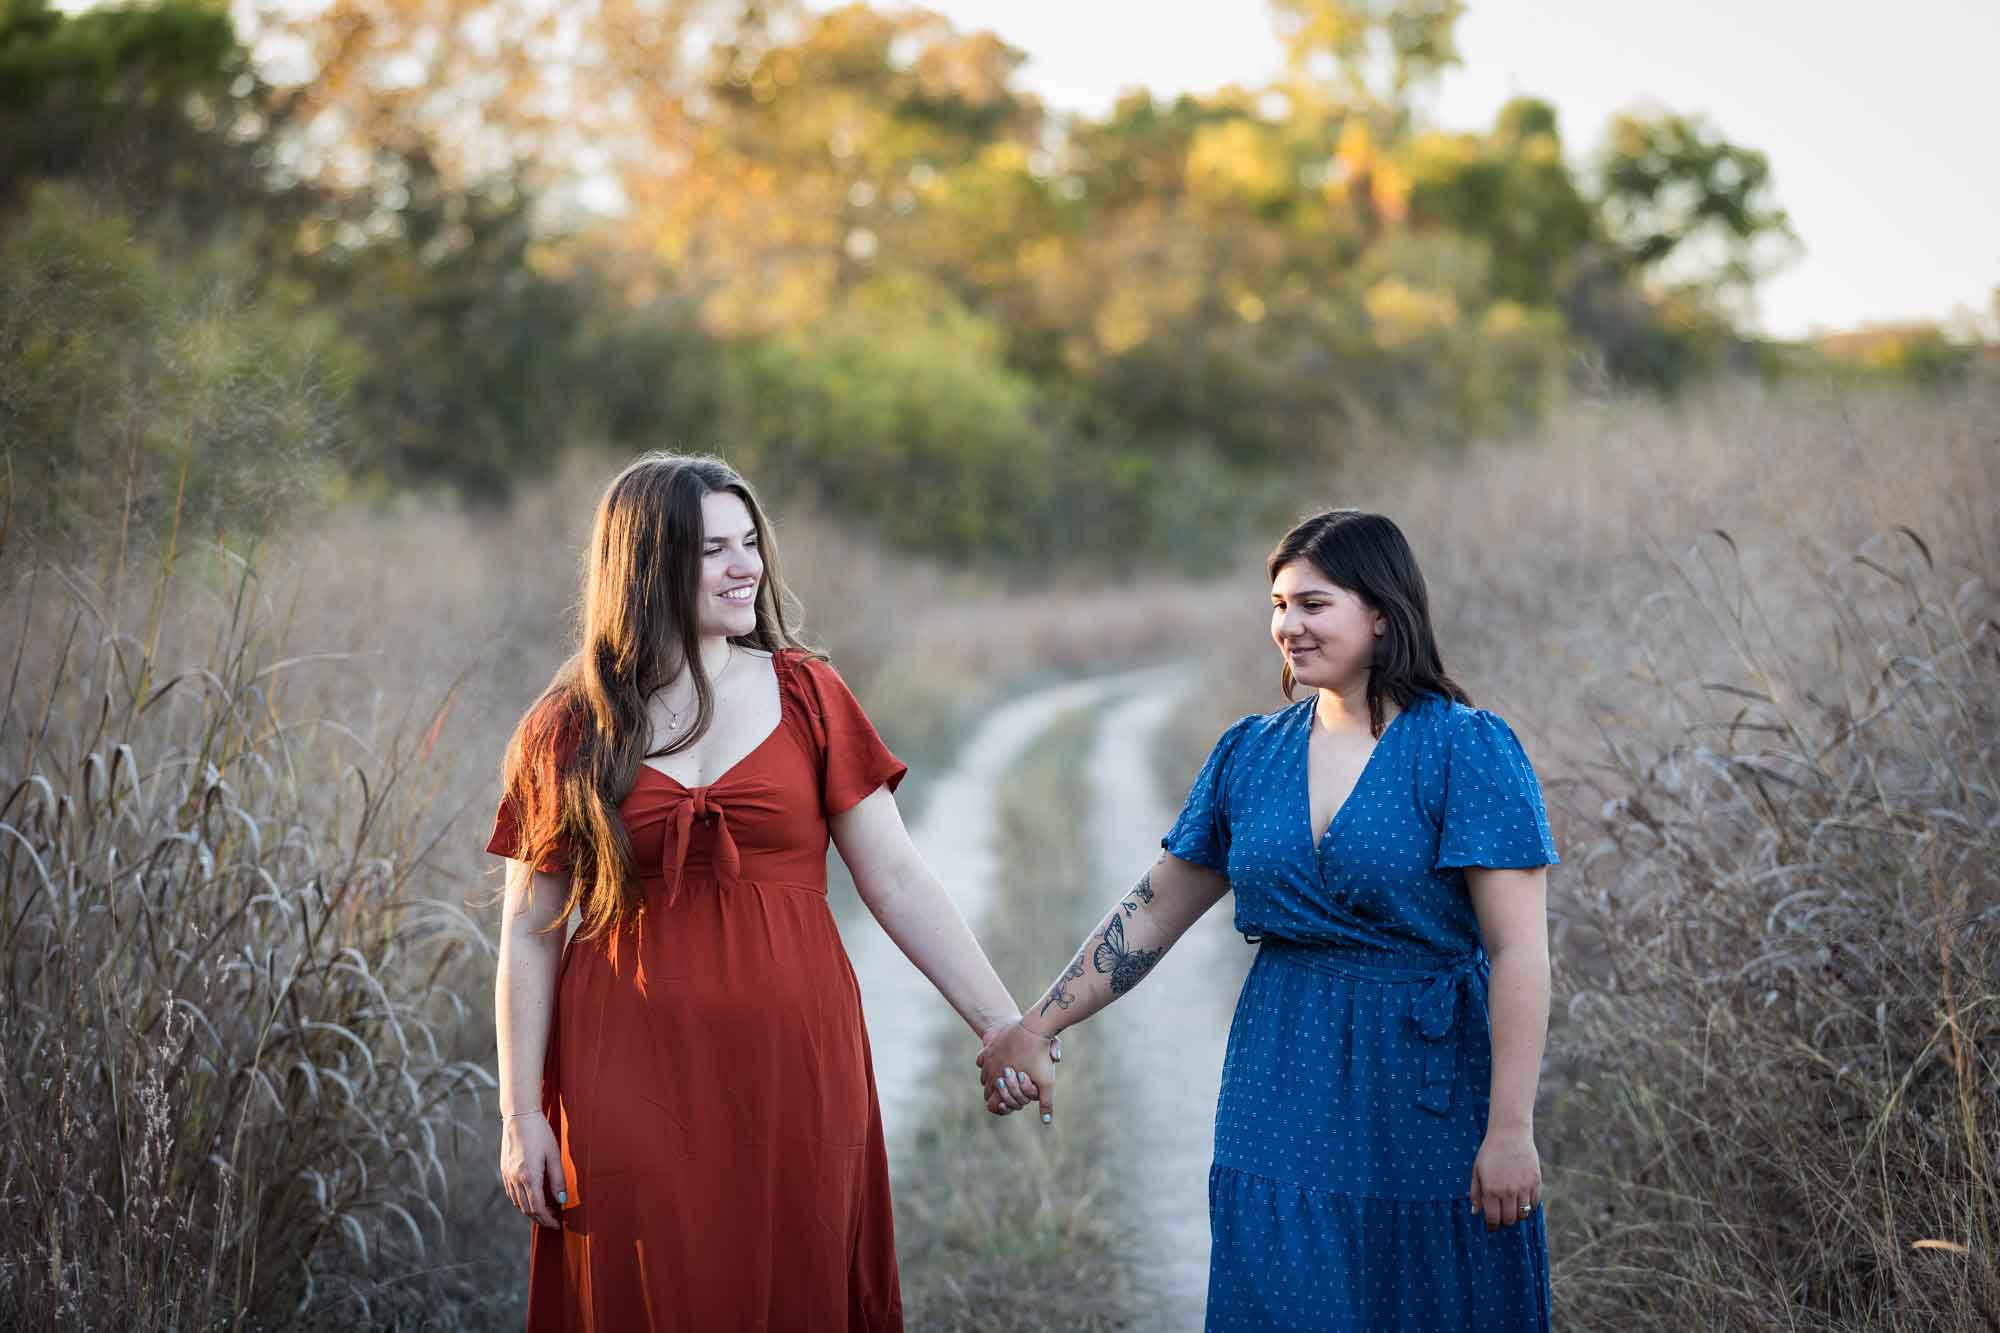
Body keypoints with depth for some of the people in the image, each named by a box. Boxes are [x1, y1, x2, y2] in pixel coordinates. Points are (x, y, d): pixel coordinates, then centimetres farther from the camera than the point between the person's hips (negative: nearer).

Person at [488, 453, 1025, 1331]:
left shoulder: (807, 695, 4)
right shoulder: (566, 732, 1)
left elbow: (898, 881, 3)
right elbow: (530, 934, 3)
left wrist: (1000, 1023, -4)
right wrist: (521, 1114, 0)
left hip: (792, 1068, 1)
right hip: (635, 1083, -1)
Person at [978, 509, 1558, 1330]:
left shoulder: (1467, 751, -9)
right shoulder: (1250, 754, 7)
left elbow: (1518, 953, -13)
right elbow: (1151, 915, 12)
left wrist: (1510, 1132, -17)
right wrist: (1035, 1028, 6)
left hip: (1427, 1086, -4)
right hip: (1281, 1085, 4)